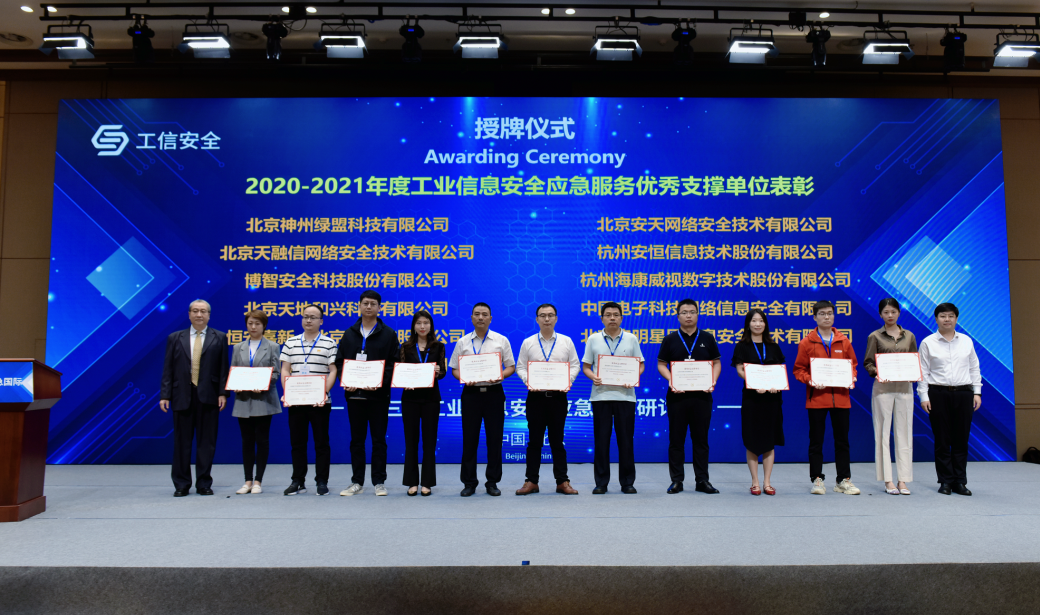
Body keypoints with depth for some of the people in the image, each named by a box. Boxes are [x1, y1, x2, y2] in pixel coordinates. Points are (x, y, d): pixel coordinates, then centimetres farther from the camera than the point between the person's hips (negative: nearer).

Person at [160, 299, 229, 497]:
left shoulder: (219, 338, 7)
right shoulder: (175, 338, 10)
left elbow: (223, 368, 3)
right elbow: (168, 369, 6)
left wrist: (223, 393, -6)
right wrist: (165, 395, -2)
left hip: (208, 398, -1)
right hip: (182, 397, 1)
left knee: (206, 442, 3)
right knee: (182, 443, 6)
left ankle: (204, 484, 13)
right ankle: (181, 485, 16)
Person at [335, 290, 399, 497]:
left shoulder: (388, 334, 2)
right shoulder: (349, 334, 11)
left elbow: (394, 363, -3)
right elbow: (339, 361, 9)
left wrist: (381, 382, -17)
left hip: (378, 394, -3)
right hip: (354, 394, 3)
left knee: (378, 439, 3)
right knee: (356, 439, 9)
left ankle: (379, 482, 13)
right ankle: (357, 482, 17)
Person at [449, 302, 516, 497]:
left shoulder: (501, 341, 6)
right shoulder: (463, 342, 8)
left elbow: (511, 366, 5)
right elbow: (454, 369, 9)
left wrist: (500, 375, -14)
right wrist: (463, 378, -11)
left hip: (494, 392, 0)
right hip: (471, 392, 1)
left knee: (494, 438, 3)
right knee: (469, 438, 3)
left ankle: (492, 482, 15)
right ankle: (469, 482, 14)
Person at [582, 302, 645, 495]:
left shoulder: (631, 339, 8)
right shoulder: (593, 339, 7)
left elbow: (641, 364, 9)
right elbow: (585, 366, 8)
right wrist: (593, 377, -12)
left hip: (625, 395, 0)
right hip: (600, 394, 0)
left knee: (626, 439, 3)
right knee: (601, 439, 3)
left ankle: (627, 482, 14)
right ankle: (601, 482, 13)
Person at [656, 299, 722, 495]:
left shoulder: (707, 338, 8)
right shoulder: (670, 339, 5)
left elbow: (717, 362, 11)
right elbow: (661, 364, 4)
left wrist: (713, 381, -7)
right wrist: (671, 380, -14)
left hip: (702, 395, 1)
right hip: (677, 396, -1)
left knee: (701, 438, 6)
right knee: (676, 439, 3)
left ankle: (702, 480, 14)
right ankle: (677, 480, 12)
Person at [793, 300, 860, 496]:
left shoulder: (844, 341, 9)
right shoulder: (806, 342, 1)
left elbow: (852, 364, 15)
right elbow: (799, 370, 2)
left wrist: (851, 377, -5)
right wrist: (810, 381, -15)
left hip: (841, 397, 2)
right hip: (816, 397, -2)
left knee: (842, 440, 8)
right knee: (816, 441, 3)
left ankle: (844, 480, 17)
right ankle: (817, 479, 12)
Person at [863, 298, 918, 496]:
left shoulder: (909, 336, 11)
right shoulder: (875, 336, 3)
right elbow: (867, 362, 2)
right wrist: (876, 372, -17)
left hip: (904, 388, 2)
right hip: (882, 388, -2)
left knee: (904, 433, 2)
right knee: (883, 433, -1)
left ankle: (903, 480, 8)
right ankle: (888, 480, 5)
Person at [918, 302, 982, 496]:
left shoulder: (966, 341, 10)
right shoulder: (928, 343, 2)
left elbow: (974, 368, 12)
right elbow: (923, 371, 1)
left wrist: (977, 392, 5)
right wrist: (923, 396, -5)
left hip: (964, 394, 2)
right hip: (938, 394, -2)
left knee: (961, 439, 3)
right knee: (942, 440, 1)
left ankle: (960, 481, 12)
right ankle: (945, 481, 10)